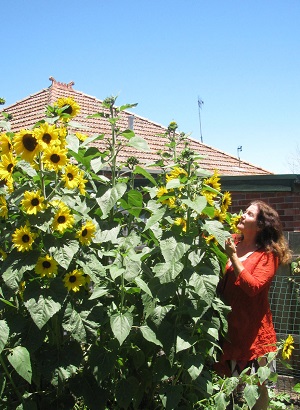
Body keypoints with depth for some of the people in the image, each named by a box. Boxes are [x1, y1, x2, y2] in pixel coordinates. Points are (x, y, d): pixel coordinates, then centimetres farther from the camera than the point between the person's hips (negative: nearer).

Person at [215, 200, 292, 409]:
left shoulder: (268, 255, -9)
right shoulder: (233, 242, 3)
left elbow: (253, 286, -22)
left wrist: (233, 257, -25)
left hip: (252, 328, -4)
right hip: (229, 323, 5)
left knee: (256, 385, 8)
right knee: (231, 383, 18)